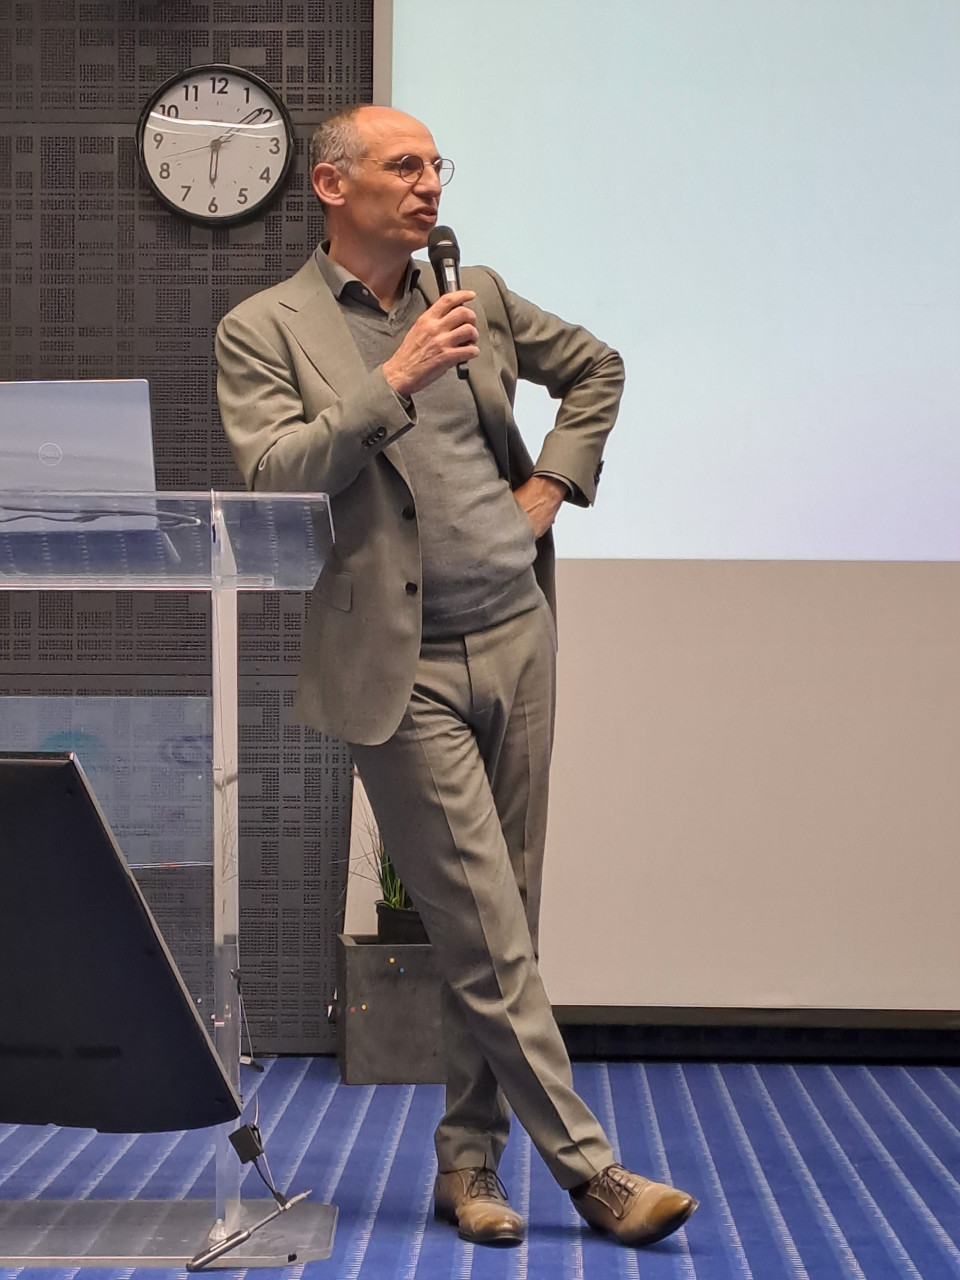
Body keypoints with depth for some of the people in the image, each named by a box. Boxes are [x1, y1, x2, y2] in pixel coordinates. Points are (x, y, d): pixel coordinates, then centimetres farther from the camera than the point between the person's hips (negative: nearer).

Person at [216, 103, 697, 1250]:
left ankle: (468, 1158, 22)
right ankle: (588, 1167, 4)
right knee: (486, 933, -5)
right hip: (404, 670, -5)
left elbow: (596, 368, 26)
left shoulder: (477, 296, 12)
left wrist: (554, 479, 12)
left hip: (515, 639, 5)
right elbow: (270, 475, -15)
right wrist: (394, 382, -18)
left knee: (497, 925, 9)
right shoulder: (263, 329, -2)